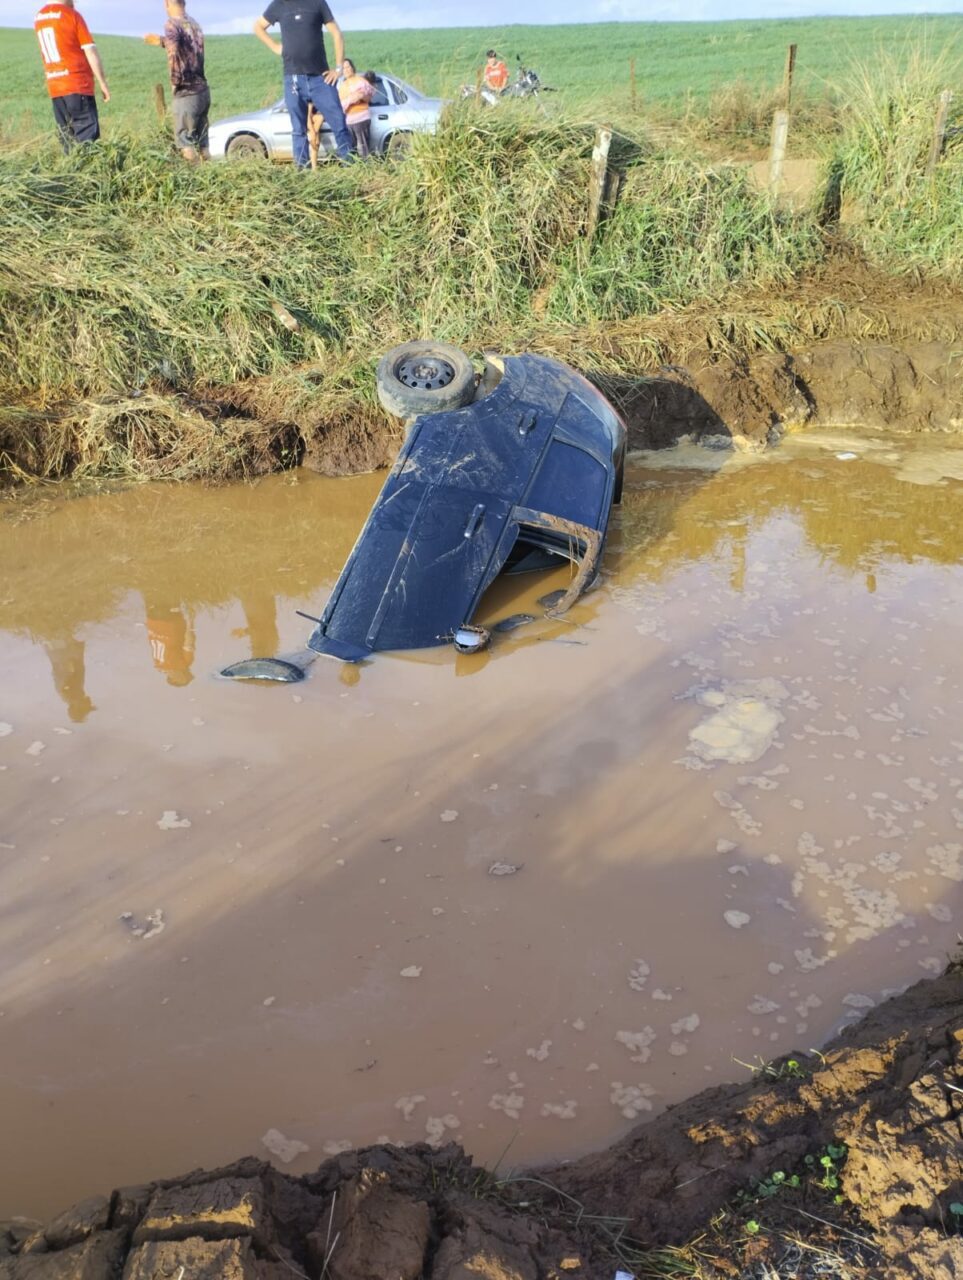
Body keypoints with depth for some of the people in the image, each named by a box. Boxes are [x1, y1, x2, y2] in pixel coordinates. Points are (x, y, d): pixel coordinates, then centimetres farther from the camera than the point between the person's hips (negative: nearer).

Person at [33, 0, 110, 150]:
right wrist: (103, 83, -4)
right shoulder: (72, 15, -5)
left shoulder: (38, 18, 14)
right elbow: (91, 52, -9)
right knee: (87, 139, -7)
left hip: (54, 88, 6)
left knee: (68, 142, 8)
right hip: (78, 85, -6)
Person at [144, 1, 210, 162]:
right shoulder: (194, 24, 13)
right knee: (202, 143, 12)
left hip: (187, 93, -7)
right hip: (203, 91, 7)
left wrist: (175, 82, -12)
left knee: (186, 143, -2)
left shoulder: (172, 24, -10)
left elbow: (174, 54, -24)